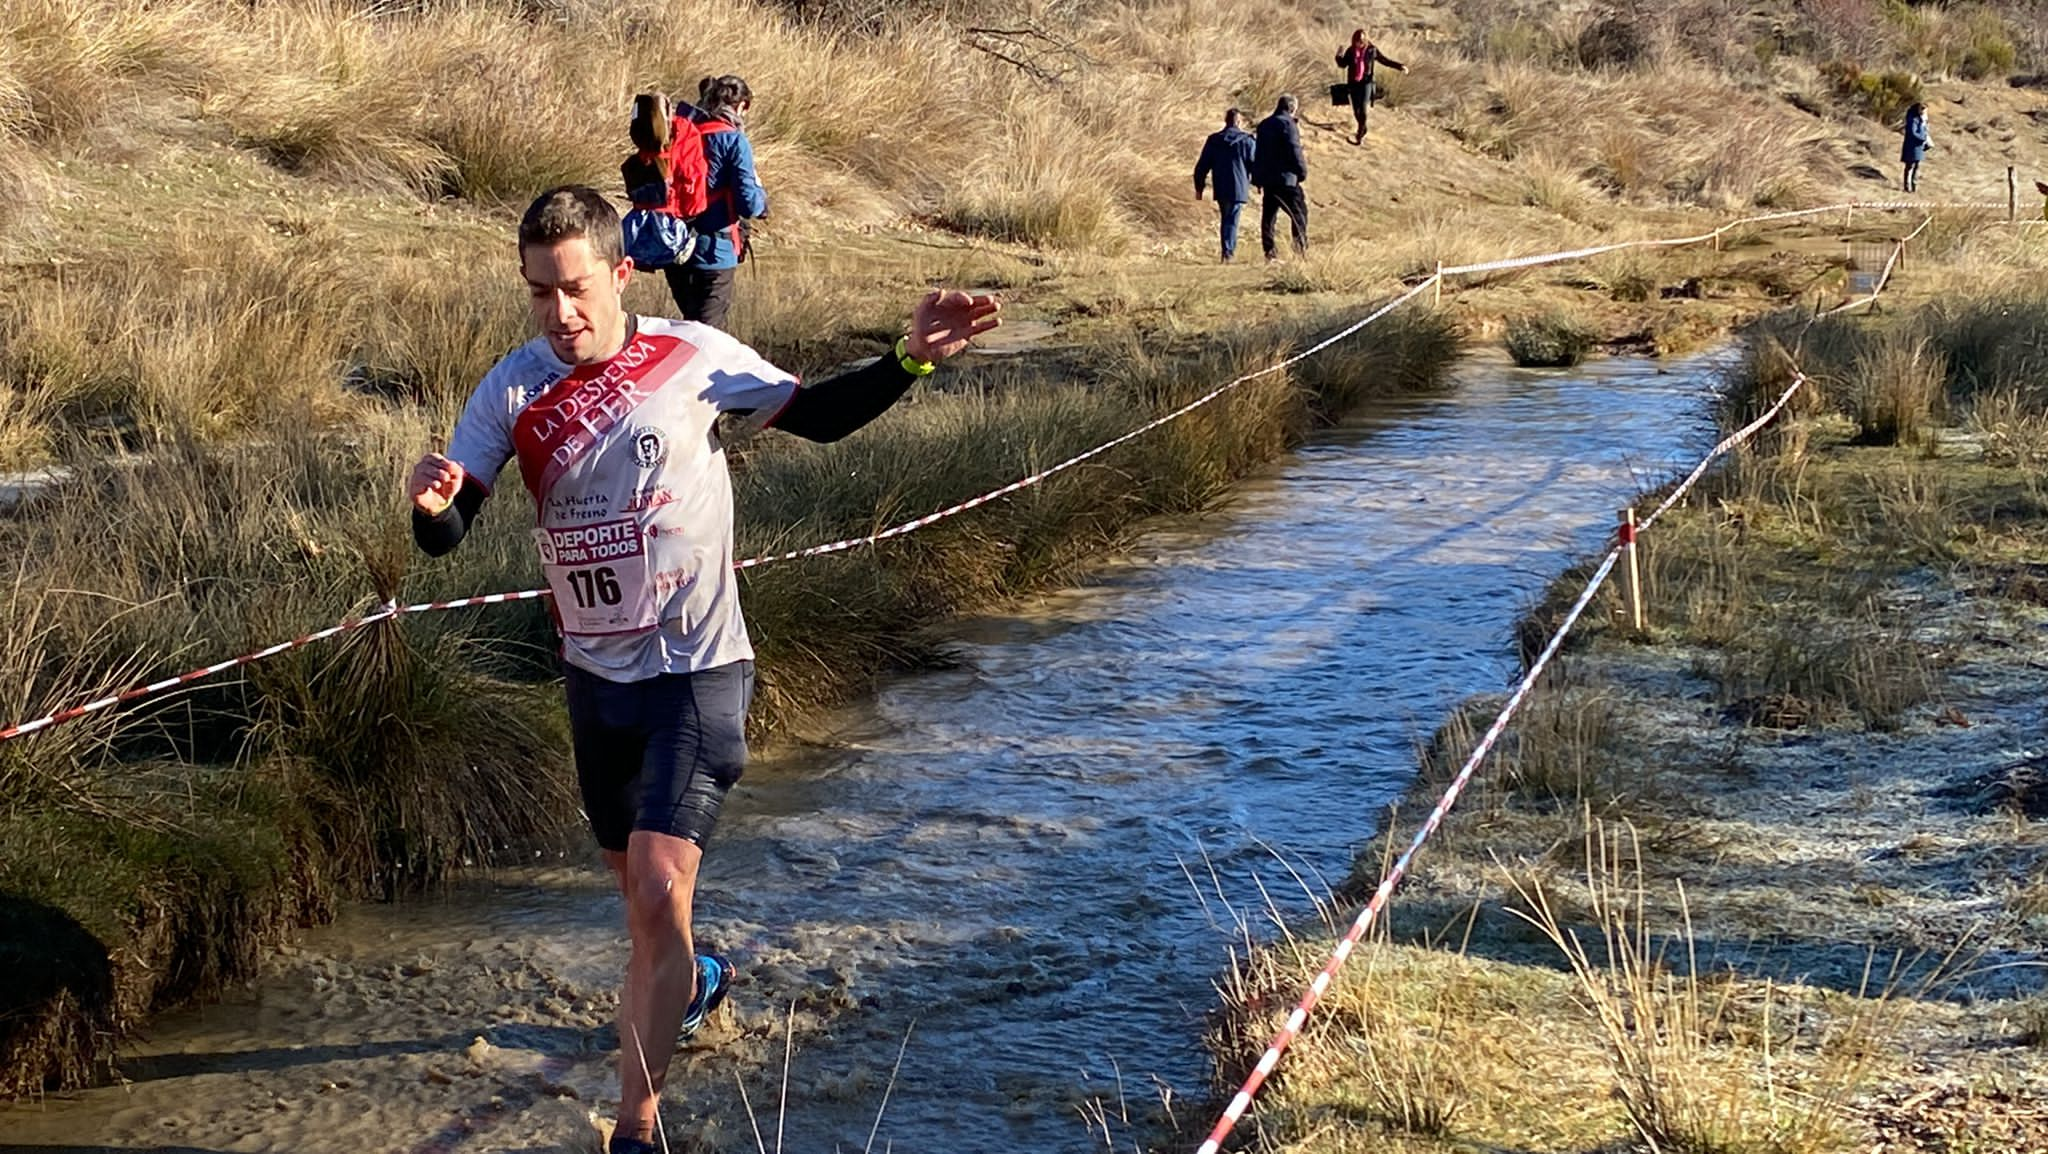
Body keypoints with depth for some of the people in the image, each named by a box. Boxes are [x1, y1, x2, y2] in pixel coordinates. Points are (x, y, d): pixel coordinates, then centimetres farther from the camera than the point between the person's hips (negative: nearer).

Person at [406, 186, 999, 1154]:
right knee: (635, 879, 22)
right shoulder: (514, 390, -6)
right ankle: (691, 979, 55)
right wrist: (432, 505, -33)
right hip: (595, 672, 4)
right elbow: (447, 536, -9)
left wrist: (909, 359, -14)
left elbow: (818, 415, 2)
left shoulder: (693, 358, -10)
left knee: (657, 889, -17)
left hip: (696, 670, -4)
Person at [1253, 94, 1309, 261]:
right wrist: (1302, 171, -5)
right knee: (1299, 211, 0)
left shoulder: (1264, 125, 15)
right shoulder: (1287, 124, -11)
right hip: (1285, 178, -8)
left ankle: (1269, 250, 5)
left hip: (1266, 178, 8)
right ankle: (1301, 244, -8)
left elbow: (1258, 153, 18)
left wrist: (1257, 178, 22)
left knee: (1268, 214, 7)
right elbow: (1294, 151, -16)